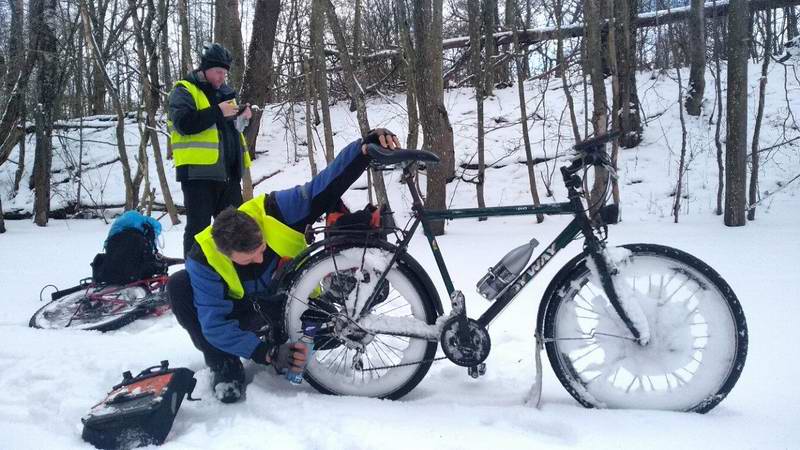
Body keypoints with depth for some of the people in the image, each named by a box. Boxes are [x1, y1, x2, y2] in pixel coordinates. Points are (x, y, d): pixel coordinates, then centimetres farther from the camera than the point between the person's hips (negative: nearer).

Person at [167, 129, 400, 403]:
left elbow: (328, 185, -34)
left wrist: (365, 146, -50)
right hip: (237, 308, -1)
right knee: (179, 286, -27)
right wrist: (268, 353, -43)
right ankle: (225, 367, -14)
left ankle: (279, 339, 7)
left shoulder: (275, 211, -32)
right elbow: (215, 325, -32)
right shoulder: (204, 259, -31)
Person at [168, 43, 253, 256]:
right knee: (199, 228, -4)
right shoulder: (184, 90, -2)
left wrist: (241, 117, 6)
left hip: (228, 172, 7)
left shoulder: (224, 92, 20)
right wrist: (218, 111, -18)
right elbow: (184, 124, -18)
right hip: (198, 171, -7)